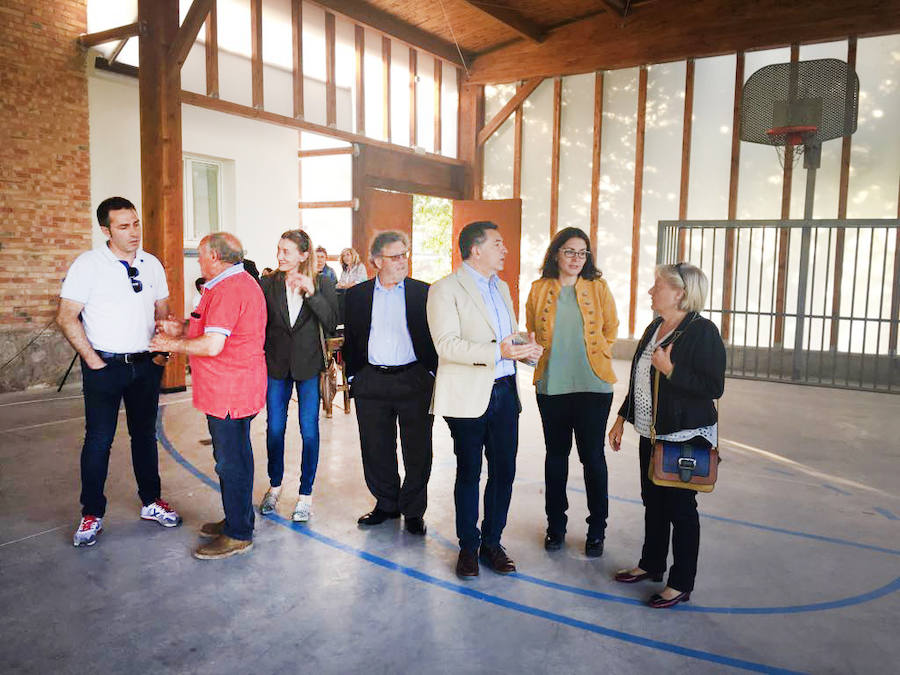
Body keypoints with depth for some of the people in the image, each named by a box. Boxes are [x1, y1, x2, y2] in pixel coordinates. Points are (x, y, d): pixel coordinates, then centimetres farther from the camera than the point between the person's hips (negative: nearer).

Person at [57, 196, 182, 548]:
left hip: (146, 364, 4)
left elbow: (162, 311, 14)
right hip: (105, 365, -4)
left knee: (145, 434, 13)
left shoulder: (151, 264, 5)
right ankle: (92, 514, 17)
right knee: (98, 439, 3)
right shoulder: (88, 264, -8)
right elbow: (67, 318, -8)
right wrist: (92, 360, -11)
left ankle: (151, 502, 26)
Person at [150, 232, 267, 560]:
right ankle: (237, 520, 33)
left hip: (228, 392, -11)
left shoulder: (227, 289, -20)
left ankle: (238, 535, 11)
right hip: (240, 388, 11)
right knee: (236, 457, 20)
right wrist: (182, 329, 13)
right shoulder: (243, 282, 16)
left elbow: (212, 345, -25)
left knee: (231, 462, -1)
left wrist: (172, 345, -9)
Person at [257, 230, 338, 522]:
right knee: (274, 427, 11)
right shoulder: (268, 283, 0)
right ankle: (275, 486, 31)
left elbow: (331, 323, -10)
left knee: (309, 430, 4)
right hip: (276, 364, 2)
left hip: (309, 365, -2)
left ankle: (306, 494, 17)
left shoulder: (322, 284, -3)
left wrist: (312, 294, -20)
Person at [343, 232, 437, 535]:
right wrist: (352, 376, 5)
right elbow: (350, 339, 10)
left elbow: (435, 336, 3)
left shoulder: (423, 292, 2)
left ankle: (413, 510, 22)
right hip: (371, 383, 2)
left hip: (414, 381, -1)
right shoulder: (356, 295, 6)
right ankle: (386, 503, 29)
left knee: (417, 450, 5)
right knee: (376, 449, 10)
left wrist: (431, 373, -3)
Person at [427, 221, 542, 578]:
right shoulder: (445, 289, -8)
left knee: (504, 472, 9)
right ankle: (468, 546, 23)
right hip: (468, 395, -6)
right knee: (469, 473, 7)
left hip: (504, 392, 6)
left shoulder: (501, 287, 17)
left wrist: (525, 347, 0)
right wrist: (497, 352, -26)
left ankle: (492, 542, 25)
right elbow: (447, 345, -18)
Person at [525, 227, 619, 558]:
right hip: (551, 385, 1)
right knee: (556, 454, 11)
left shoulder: (598, 288, 3)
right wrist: (543, 356, 7)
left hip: (593, 385, -1)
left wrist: (593, 355, 8)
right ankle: (555, 525, 26)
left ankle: (596, 530, 19)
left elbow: (610, 330, 11)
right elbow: (531, 331, 15)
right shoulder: (539, 289, 4)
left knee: (592, 456, 3)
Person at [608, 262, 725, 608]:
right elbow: (638, 381, 17)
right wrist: (622, 418, 17)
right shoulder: (655, 327, 10)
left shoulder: (703, 331, -15)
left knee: (680, 507, 2)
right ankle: (651, 564, 35)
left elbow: (714, 387, -21)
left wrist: (670, 370, -26)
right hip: (652, 434, 8)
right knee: (653, 501, 18)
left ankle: (681, 584, 16)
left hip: (687, 437, -8)